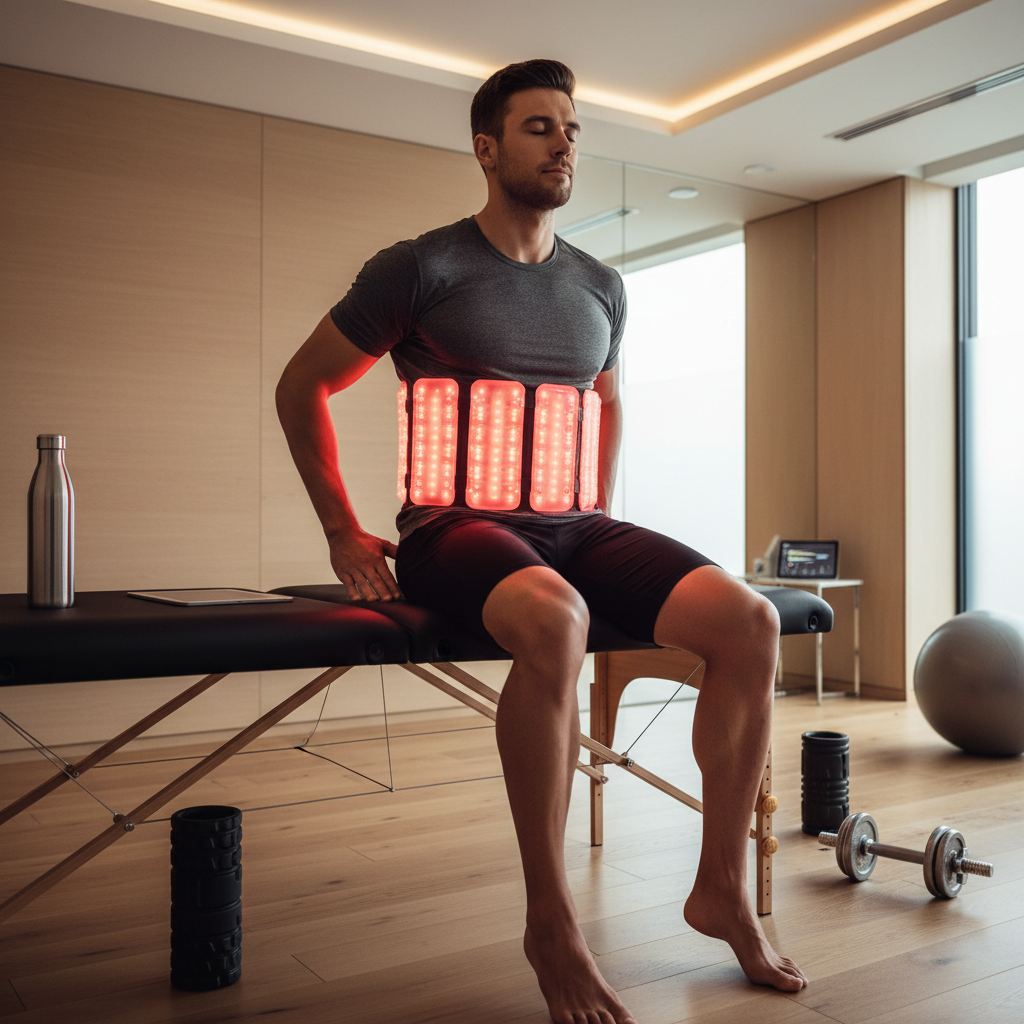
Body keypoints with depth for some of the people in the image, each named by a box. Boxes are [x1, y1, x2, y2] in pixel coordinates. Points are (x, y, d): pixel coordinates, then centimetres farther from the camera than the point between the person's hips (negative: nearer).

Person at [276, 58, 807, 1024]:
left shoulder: (600, 287, 15)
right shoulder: (419, 269, -1)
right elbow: (301, 386, 5)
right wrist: (342, 533, 1)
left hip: (574, 529, 6)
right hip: (455, 529, -5)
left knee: (750, 620, -17)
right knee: (553, 621, -39)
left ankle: (720, 888, -2)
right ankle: (549, 919, -21)